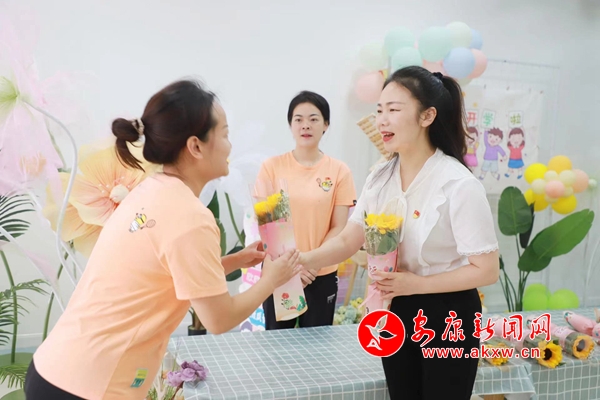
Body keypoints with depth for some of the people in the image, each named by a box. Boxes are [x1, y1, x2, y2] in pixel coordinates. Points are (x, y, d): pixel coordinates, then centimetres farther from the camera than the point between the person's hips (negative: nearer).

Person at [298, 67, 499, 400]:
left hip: (447, 317, -5)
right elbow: (348, 241, -4)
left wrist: (416, 283, -23)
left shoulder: (459, 184, -20)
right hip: (397, 313, 6)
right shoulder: (380, 178, -1)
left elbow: (487, 270, -18)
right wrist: (305, 259, -22)